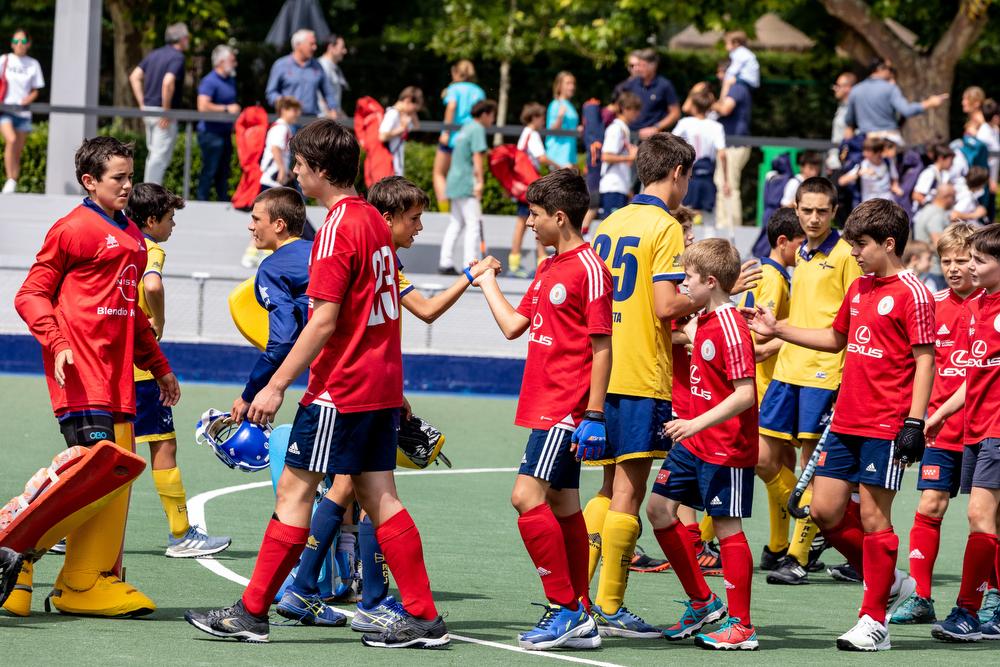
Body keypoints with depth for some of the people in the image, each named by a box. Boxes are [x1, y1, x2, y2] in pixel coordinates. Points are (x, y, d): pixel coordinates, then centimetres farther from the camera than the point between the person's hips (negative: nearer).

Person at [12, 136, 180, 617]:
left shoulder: (132, 237, 19)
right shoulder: (74, 229, -5)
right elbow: (31, 295, -4)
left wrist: (159, 367, 29)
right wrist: (56, 343, -18)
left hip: (118, 376, 8)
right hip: (81, 376, -8)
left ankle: (100, 581, 9)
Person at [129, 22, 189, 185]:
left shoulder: (154, 54, 13)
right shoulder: (177, 57, -12)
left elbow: (134, 77, 11)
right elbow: (168, 82, -27)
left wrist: (142, 104, 11)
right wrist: (166, 111, -20)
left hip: (148, 109, 8)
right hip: (163, 113, -8)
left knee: (154, 154, 16)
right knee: (160, 156, -5)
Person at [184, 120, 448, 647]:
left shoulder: (338, 229, -15)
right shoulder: (374, 221, 12)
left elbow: (324, 321, -20)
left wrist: (276, 385, -19)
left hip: (340, 387, -9)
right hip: (381, 385, 9)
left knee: (294, 490, -3)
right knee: (378, 496, 8)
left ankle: (251, 613, 1)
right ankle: (423, 618, 5)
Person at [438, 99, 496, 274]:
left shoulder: (465, 128, 17)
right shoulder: (478, 129, -10)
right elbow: (477, 155, -18)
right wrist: (480, 181, -20)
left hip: (455, 181, 9)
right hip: (467, 184, -9)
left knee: (456, 223, 14)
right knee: (474, 224, -7)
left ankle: (445, 263, 12)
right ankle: (469, 265, -12)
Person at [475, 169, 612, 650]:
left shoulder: (588, 268, -12)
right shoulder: (548, 269, 15)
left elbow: (602, 347, -14)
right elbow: (514, 325, 21)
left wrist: (594, 415, -18)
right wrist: (487, 281, 30)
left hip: (567, 408, -9)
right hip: (545, 405, 9)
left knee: (527, 496, -16)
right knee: (562, 506, 10)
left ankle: (565, 607, -11)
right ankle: (580, 619, 14)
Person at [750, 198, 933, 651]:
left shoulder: (912, 294, -10)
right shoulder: (858, 289, 14)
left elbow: (924, 360, -12)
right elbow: (836, 339, 28)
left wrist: (914, 422, -18)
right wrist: (778, 331, 22)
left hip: (886, 427, -8)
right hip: (845, 422, 8)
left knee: (873, 517, -4)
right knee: (825, 510, 6)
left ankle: (874, 621, 4)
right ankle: (888, 583, 24)